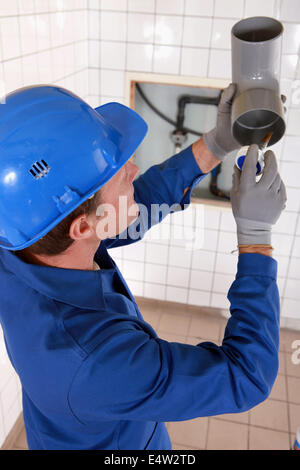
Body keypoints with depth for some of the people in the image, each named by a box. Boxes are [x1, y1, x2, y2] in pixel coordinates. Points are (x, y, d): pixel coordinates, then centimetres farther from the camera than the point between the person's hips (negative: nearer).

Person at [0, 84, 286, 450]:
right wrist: (256, 231, -31)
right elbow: (245, 378, -32)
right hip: (120, 444, -5)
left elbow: (137, 201, -11)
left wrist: (217, 143, -15)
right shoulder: (94, 360, -45)